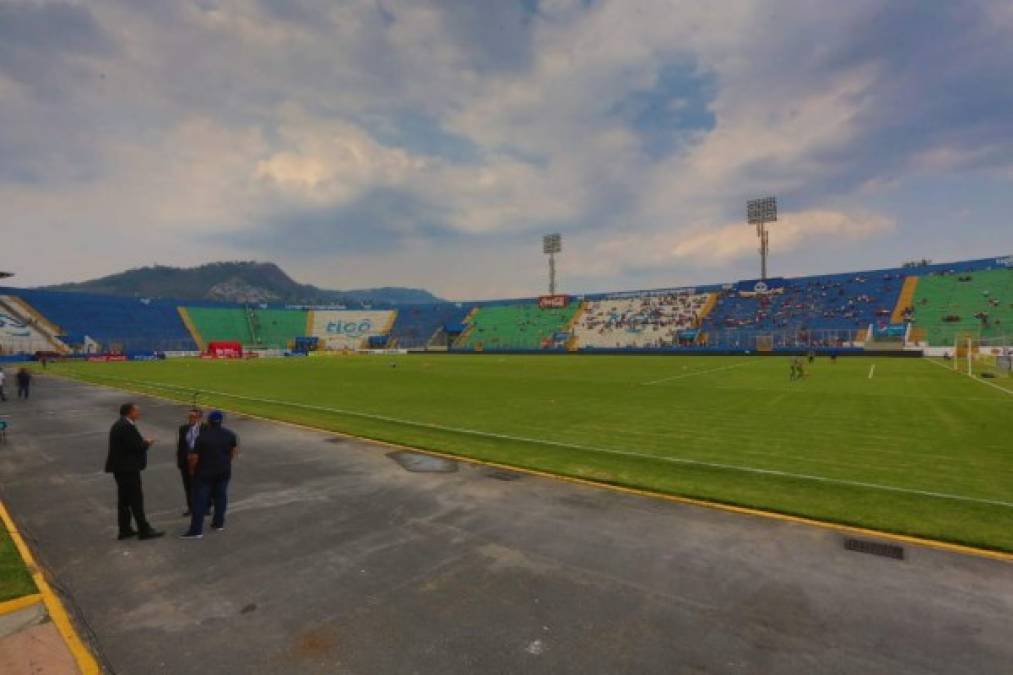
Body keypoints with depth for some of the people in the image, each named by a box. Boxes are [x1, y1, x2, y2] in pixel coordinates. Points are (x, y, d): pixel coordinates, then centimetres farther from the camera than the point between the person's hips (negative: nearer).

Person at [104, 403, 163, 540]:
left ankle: (124, 530, 23)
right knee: (136, 499, -4)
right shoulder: (127, 426, -20)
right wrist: (147, 443, -6)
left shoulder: (119, 425, 12)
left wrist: (142, 442, 4)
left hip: (121, 468, 10)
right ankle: (144, 530, 2)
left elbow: (128, 444, 13)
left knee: (124, 499, 15)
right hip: (128, 468, -10)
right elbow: (136, 447, -23)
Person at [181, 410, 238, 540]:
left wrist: (192, 469, 4)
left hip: (205, 473, -4)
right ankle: (219, 523, 23)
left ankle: (196, 530, 3)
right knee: (220, 496, 15)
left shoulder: (202, 437, -15)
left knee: (199, 500, 1)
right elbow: (235, 451, 8)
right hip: (224, 472, 4)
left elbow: (194, 457, -13)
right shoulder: (230, 435, -1)